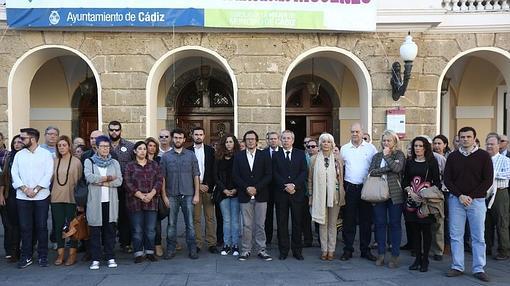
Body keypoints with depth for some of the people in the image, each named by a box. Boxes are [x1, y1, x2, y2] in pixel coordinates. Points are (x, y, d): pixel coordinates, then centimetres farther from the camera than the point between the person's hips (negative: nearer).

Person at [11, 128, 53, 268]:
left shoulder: (46, 154, 1)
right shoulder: (19, 155, 10)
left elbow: (48, 175, -5)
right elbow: (14, 174, 4)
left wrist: (35, 189, -13)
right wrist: (25, 189, -10)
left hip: (41, 196, -3)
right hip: (22, 197, 3)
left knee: (41, 226, 2)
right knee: (25, 227, 5)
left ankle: (43, 256, 12)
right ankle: (26, 257, 15)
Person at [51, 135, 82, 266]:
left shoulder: (76, 162, -1)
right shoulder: (54, 161, 8)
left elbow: (79, 181, 2)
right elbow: (51, 179, 14)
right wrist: (50, 193, 5)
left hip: (71, 198, -3)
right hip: (56, 198, 3)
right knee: (58, 225, 7)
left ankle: (72, 254, 11)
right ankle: (60, 253, 16)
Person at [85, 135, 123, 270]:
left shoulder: (114, 163, 12)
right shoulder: (89, 161, 7)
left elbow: (119, 181, -1)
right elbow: (89, 177, -12)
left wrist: (101, 182, -10)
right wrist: (108, 178, -7)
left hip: (110, 202, 2)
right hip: (95, 201, -2)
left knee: (110, 230, 5)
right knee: (95, 231, 0)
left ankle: (110, 257, 13)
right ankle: (95, 259, 7)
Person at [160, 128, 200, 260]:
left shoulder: (191, 155, 5)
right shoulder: (166, 156, 5)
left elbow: (196, 176, 4)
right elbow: (162, 178, 4)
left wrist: (197, 194, -3)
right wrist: (164, 196, -2)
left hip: (188, 195, 0)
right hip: (172, 195, 0)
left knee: (190, 223, 2)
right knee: (171, 224, 6)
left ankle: (192, 249, 10)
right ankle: (170, 249, 15)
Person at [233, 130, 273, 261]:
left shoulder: (264, 156, 5)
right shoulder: (238, 156, 7)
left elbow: (268, 175, -1)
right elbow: (235, 176, 2)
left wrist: (257, 188, -11)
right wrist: (246, 188, -10)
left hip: (261, 196, 0)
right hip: (245, 196, 0)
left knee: (260, 225, 4)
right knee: (247, 225, 4)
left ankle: (261, 250, 12)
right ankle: (246, 250, 13)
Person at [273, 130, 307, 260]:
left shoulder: (300, 154, 8)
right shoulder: (276, 155, 7)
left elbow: (304, 172, -1)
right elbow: (275, 174, -1)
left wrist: (294, 185, -14)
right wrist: (285, 186, -13)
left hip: (297, 192, 0)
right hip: (281, 193, 0)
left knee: (298, 222, 5)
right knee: (282, 223, 4)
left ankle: (297, 250, 14)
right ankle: (283, 251, 12)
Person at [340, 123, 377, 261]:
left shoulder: (370, 148, 2)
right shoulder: (344, 149, 6)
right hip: (349, 187, 1)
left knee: (366, 220, 7)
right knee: (349, 220, 4)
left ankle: (365, 250, 17)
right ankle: (348, 250, 12)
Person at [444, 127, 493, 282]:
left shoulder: (483, 156, 1)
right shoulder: (453, 156, 7)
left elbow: (488, 180, -2)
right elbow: (447, 179, 5)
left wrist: (471, 197, -10)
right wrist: (460, 196, -8)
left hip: (477, 200, -2)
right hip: (456, 199, 2)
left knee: (478, 237, 2)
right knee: (456, 235, 4)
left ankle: (479, 269, 10)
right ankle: (457, 267, 13)